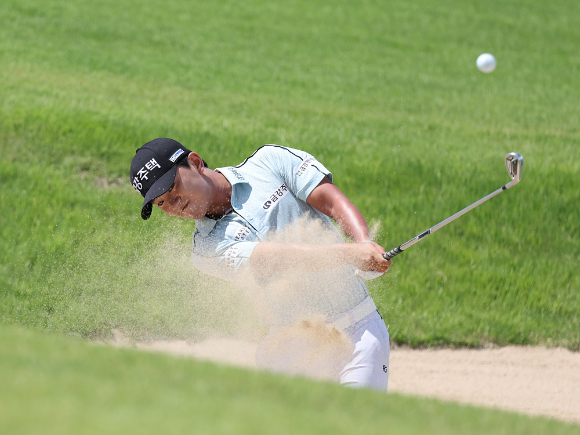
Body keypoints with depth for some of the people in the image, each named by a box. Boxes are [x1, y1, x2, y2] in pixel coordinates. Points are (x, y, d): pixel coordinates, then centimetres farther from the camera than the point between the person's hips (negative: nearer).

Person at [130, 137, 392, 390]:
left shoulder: (270, 161, 3)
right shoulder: (208, 248, -4)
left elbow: (334, 202, -4)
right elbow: (283, 259, -18)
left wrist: (366, 245, -24)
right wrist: (353, 253, -30)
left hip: (359, 327, -1)